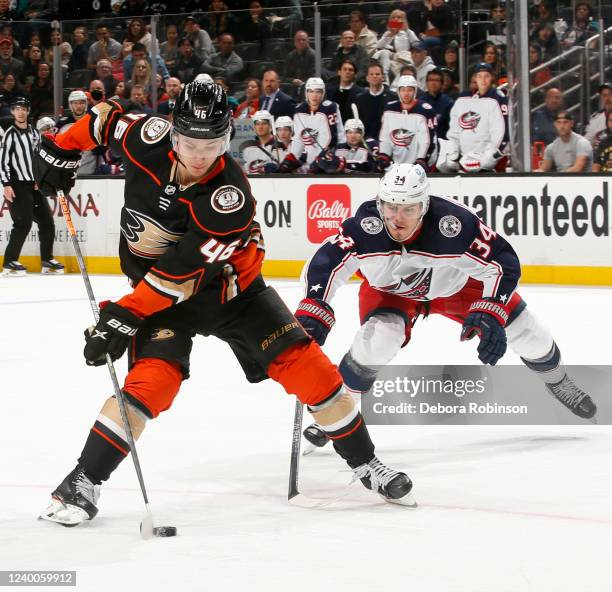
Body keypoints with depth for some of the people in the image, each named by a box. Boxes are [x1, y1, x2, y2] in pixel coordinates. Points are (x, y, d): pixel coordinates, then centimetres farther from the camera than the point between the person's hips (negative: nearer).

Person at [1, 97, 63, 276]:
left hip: (35, 185, 7)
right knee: (23, 223, -14)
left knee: (47, 222, 5)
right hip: (18, 186, -7)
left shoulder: (34, 133, 14)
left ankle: (47, 261, 15)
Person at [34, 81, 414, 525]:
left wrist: (124, 316, -31)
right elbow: (106, 119, 3)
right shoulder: (150, 140, -21)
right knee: (154, 377, -22)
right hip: (158, 292, 1)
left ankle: (364, 462, 9)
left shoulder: (230, 194, -31)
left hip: (231, 288, -1)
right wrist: (59, 150, 5)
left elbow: (179, 272, -31)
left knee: (305, 365, -9)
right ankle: (83, 481, -12)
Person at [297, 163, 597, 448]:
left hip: (457, 284, 1)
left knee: (524, 329, 1)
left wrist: (491, 314, -41)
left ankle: (557, 382, 34)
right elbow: (324, 265, -33)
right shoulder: (365, 227, -38)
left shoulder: (455, 223, -38)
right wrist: (313, 314, -46)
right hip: (388, 291, -1)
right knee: (377, 339, -29)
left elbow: (503, 262, -31)